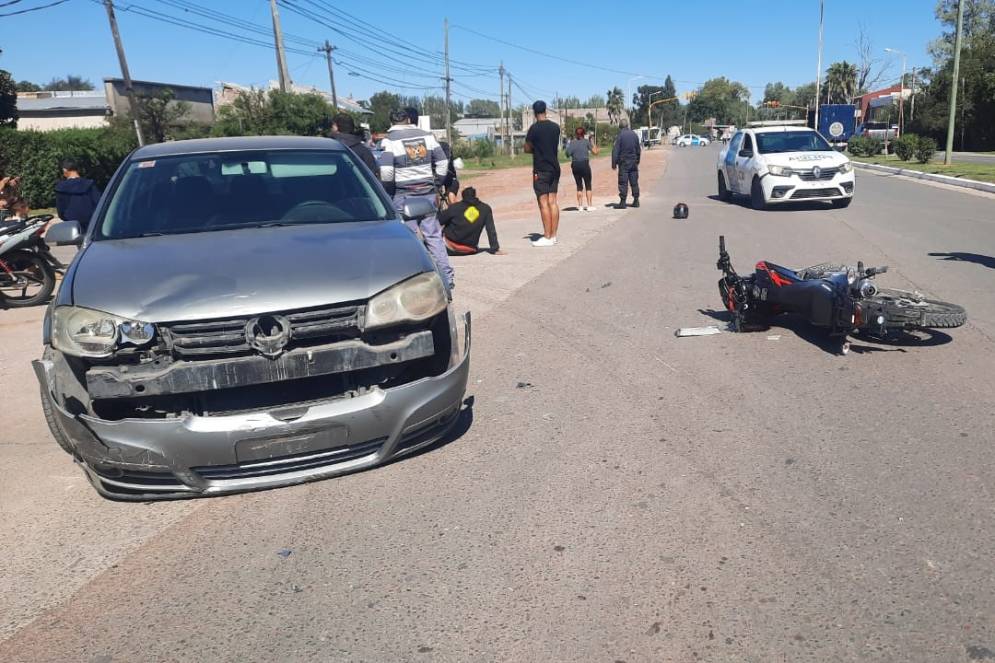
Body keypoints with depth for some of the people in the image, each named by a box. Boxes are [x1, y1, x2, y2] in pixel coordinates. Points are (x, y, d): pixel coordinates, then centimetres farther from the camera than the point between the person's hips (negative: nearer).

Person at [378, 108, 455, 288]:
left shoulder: (390, 140, -6)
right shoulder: (427, 135, 7)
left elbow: (386, 171, -15)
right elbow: (442, 163, 6)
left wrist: (389, 192, 0)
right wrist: (436, 185, 14)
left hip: (404, 194, -4)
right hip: (427, 192, 4)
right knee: (433, 235, 9)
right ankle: (446, 277, 9)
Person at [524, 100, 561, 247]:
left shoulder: (534, 128, -11)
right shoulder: (556, 127, 8)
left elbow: (527, 149, -5)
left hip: (541, 170, -6)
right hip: (554, 168, 6)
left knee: (543, 202, -5)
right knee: (553, 201, 7)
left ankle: (547, 238, -5)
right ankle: (553, 236, 9)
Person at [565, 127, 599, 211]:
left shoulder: (572, 142, 5)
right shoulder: (586, 141, -1)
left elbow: (568, 154, 0)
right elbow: (595, 152, -1)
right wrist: (592, 143, 13)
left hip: (575, 165, 3)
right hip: (585, 164, -3)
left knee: (579, 186, 13)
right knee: (588, 186, 5)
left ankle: (580, 205, 11)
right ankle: (589, 206, 0)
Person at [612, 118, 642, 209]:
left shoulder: (620, 135, -10)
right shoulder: (634, 134, 7)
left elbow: (615, 151, -13)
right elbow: (638, 150, 14)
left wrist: (614, 163, -9)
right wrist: (637, 160, 24)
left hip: (623, 162, -5)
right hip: (633, 162, 5)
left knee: (623, 182, -3)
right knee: (634, 182, 10)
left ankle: (622, 202, -5)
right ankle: (636, 201, 13)